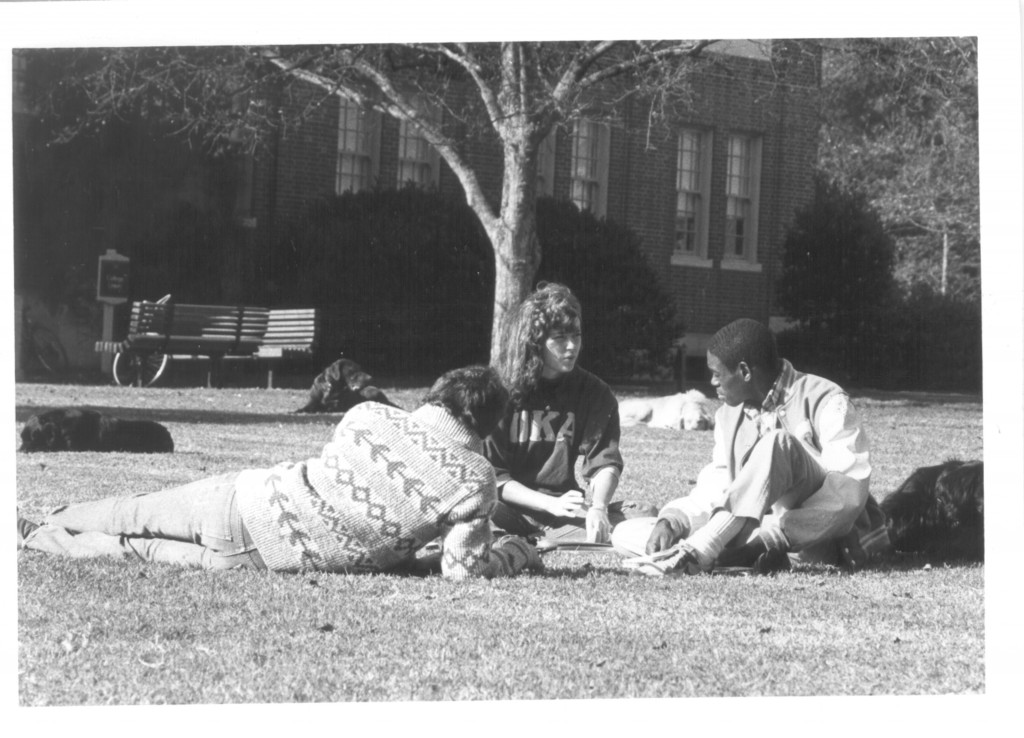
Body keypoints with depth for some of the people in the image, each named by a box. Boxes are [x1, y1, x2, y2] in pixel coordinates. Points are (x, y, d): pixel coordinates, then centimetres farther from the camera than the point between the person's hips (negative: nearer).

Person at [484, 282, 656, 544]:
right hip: (512, 510, -4)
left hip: (567, 508, 4)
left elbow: (605, 463, 0)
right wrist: (551, 504, -20)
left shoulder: (593, 392, 7)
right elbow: (491, 475, -7)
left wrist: (598, 507, -22)